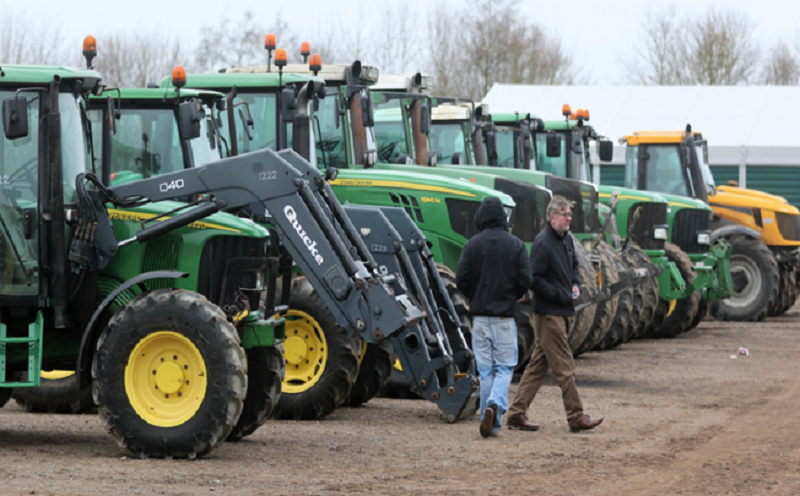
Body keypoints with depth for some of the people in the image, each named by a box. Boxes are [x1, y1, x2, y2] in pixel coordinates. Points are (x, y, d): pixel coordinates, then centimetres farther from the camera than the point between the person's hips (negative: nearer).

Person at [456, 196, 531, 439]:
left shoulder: (473, 244, -3)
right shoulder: (516, 245, -2)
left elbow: (461, 279, -6)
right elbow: (525, 280, -5)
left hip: (480, 316, 1)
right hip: (505, 316, -1)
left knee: (485, 370, 8)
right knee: (504, 367, 6)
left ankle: (490, 422, 7)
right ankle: (495, 405, -19)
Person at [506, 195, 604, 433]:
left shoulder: (567, 239, 12)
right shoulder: (543, 242, -16)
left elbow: (573, 265, 30)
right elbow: (534, 279, -20)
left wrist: (575, 285, 10)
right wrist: (561, 296, -17)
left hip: (561, 312, 9)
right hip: (548, 313, -9)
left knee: (537, 365, 10)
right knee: (564, 367, -4)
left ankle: (516, 414, 14)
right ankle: (576, 418, 2)